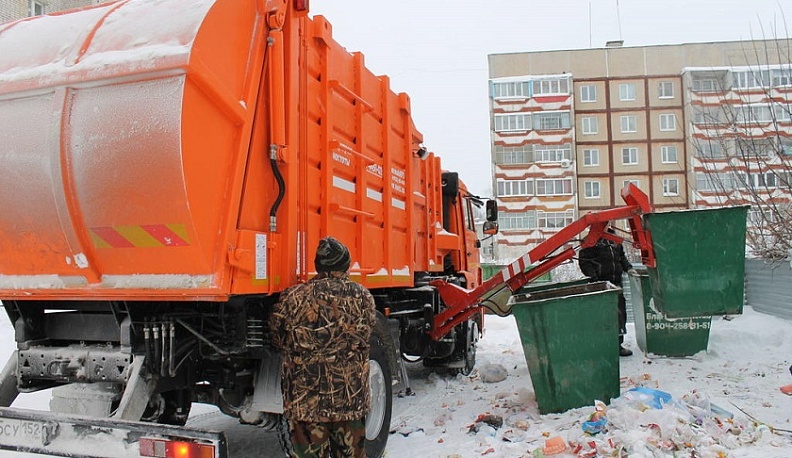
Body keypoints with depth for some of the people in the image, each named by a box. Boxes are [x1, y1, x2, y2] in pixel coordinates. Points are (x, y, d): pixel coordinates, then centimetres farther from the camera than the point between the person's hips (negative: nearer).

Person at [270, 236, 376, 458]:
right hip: (351, 397, 1)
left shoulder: (293, 298, -6)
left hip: (305, 400, -1)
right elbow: (364, 339, 5)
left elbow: (278, 340, 4)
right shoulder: (363, 298, -3)